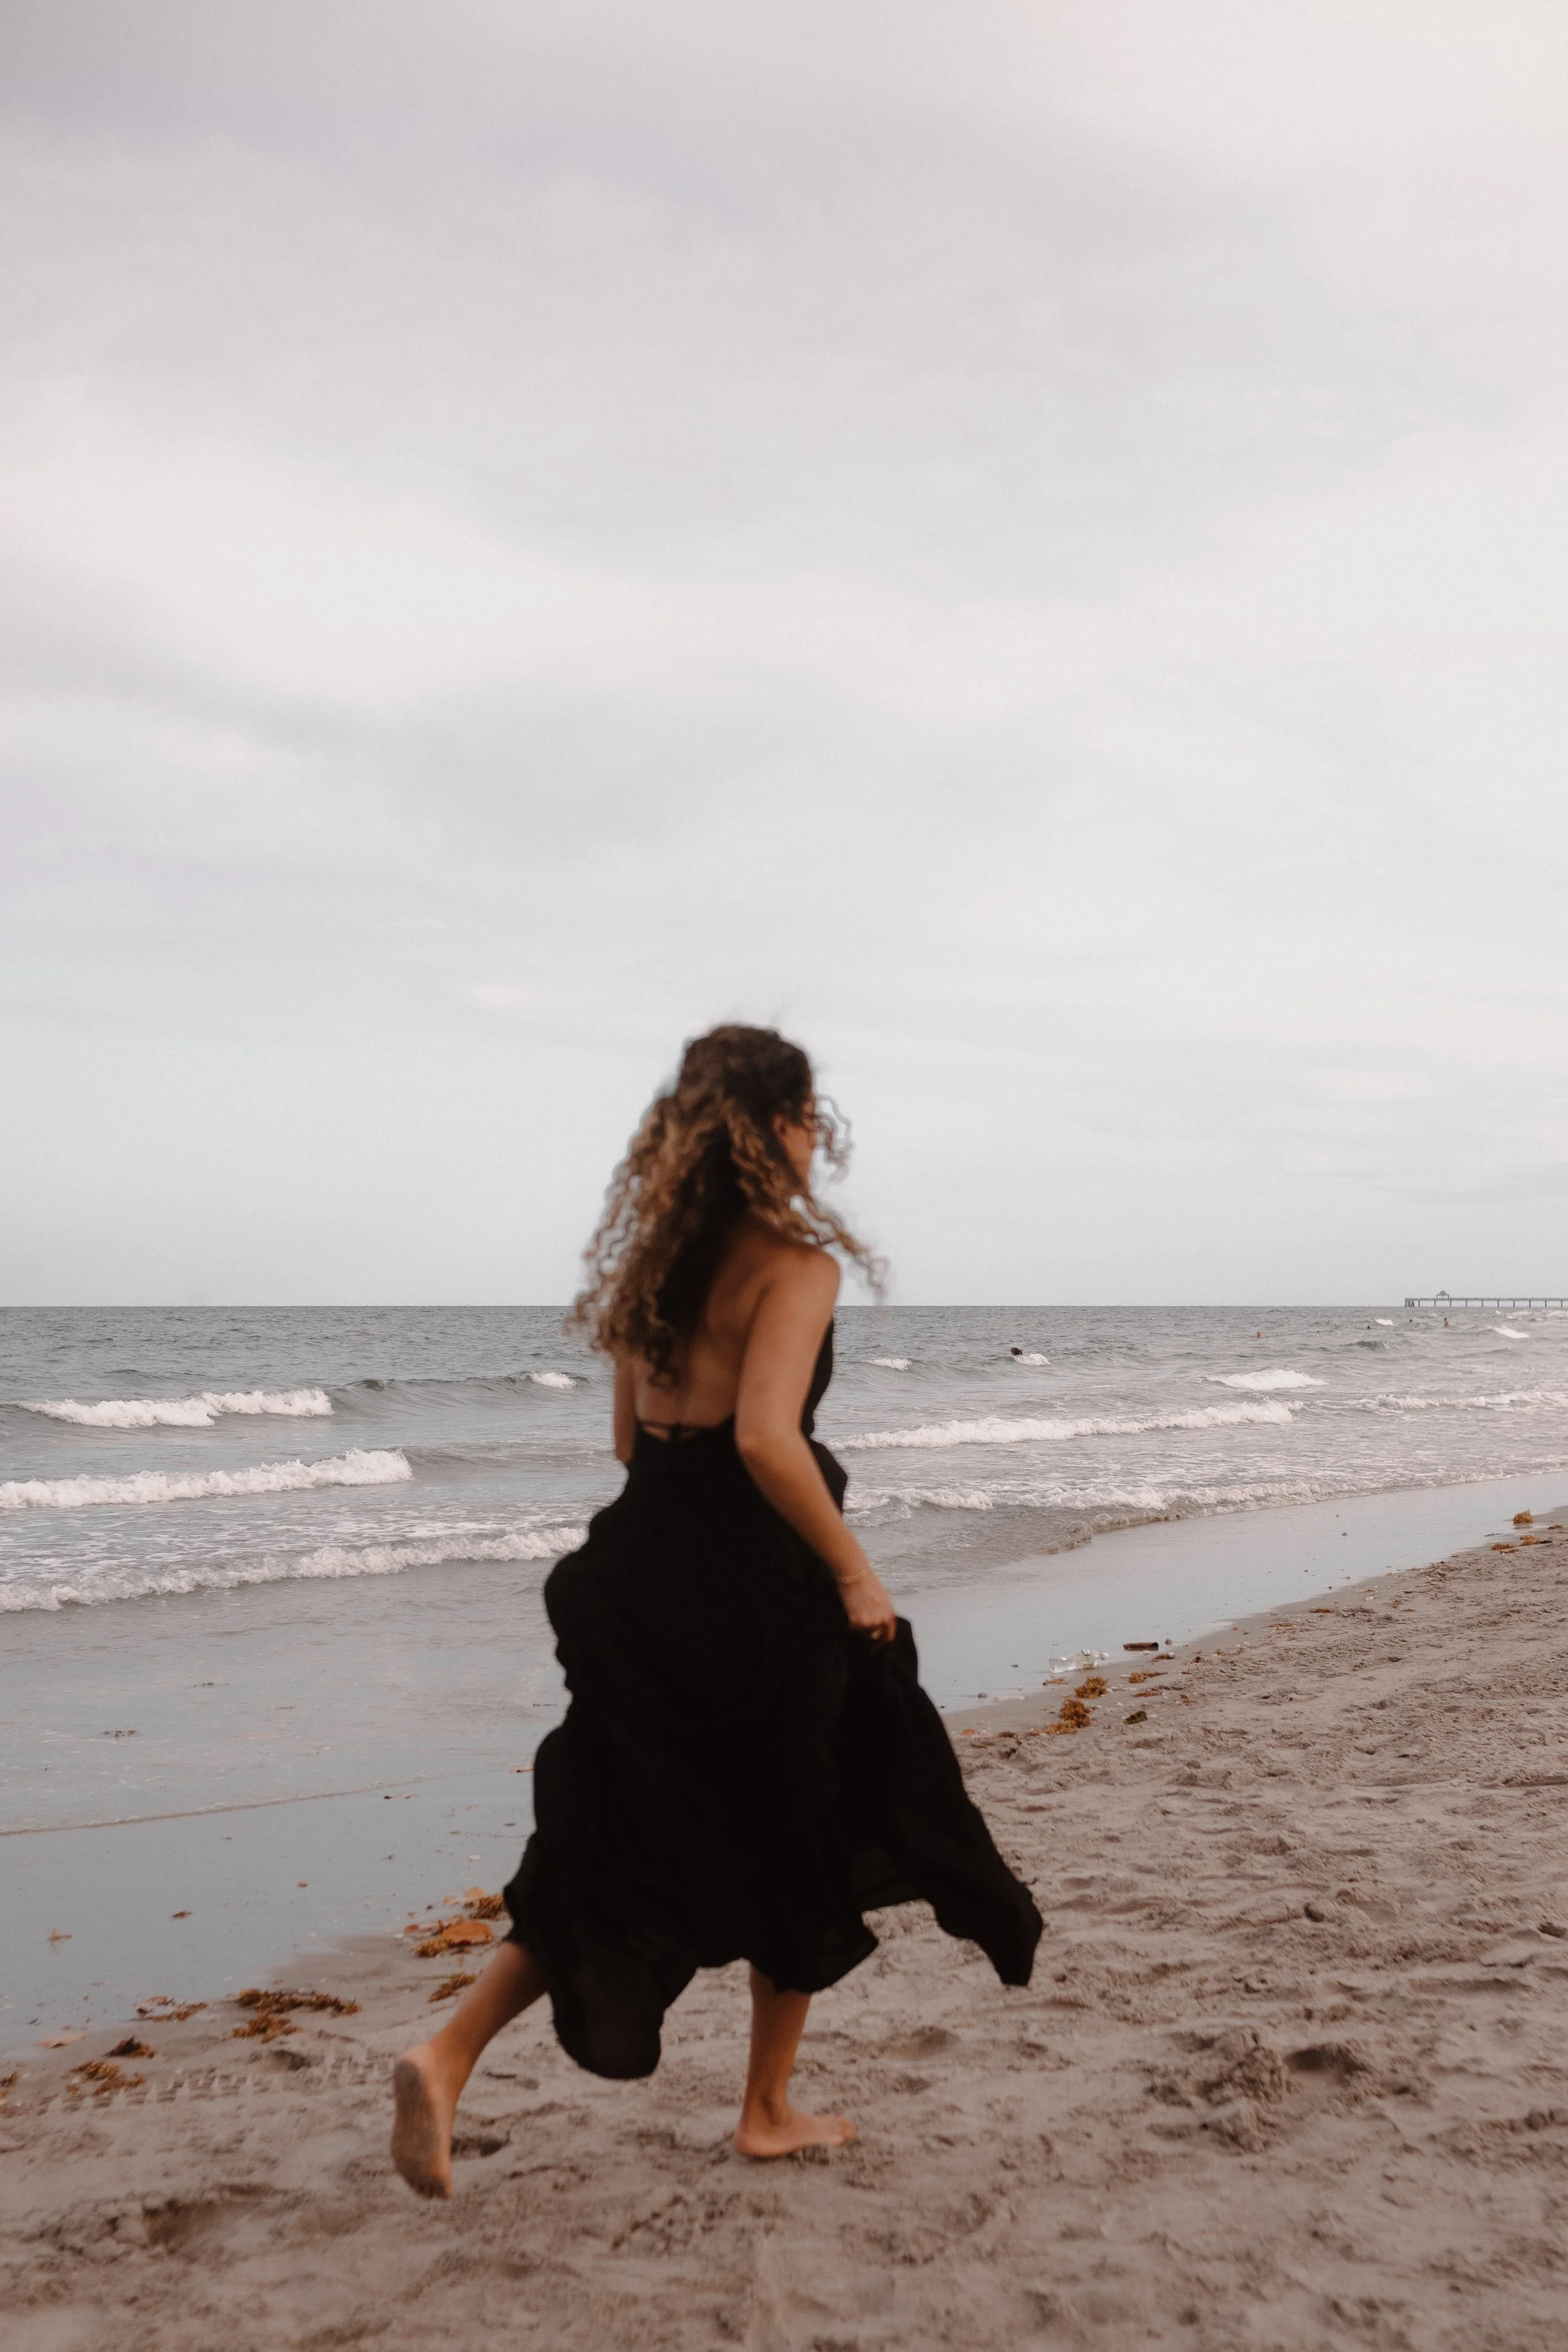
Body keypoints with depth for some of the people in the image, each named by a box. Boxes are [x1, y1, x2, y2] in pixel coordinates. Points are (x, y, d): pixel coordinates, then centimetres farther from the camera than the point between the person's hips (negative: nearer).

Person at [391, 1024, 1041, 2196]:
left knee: (616, 1851, 14)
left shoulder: (655, 1256, 9)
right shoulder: (797, 1262, -14)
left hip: (643, 1575, 7)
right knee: (802, 1848, 14)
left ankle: (449, 2054, -1)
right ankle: (770, 2112, 28)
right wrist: (855, 1569, -16)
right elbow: (765, 1438, -26)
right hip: (757, 1596, -6)